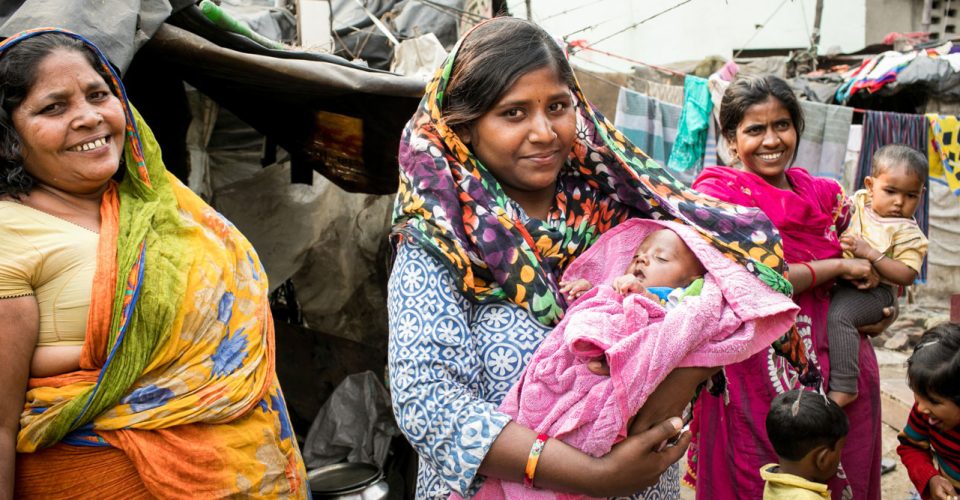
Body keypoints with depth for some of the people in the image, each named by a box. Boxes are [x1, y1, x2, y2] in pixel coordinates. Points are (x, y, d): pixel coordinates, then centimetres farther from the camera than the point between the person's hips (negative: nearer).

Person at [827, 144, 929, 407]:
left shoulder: (908, 234, -8)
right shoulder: (860, 200, 7)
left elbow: (906, 276, -17)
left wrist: (869, 253, -24)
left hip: (874, 291, -8)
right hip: (840, 281, 8)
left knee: (838, 314, -32)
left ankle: (844, 387, -31)